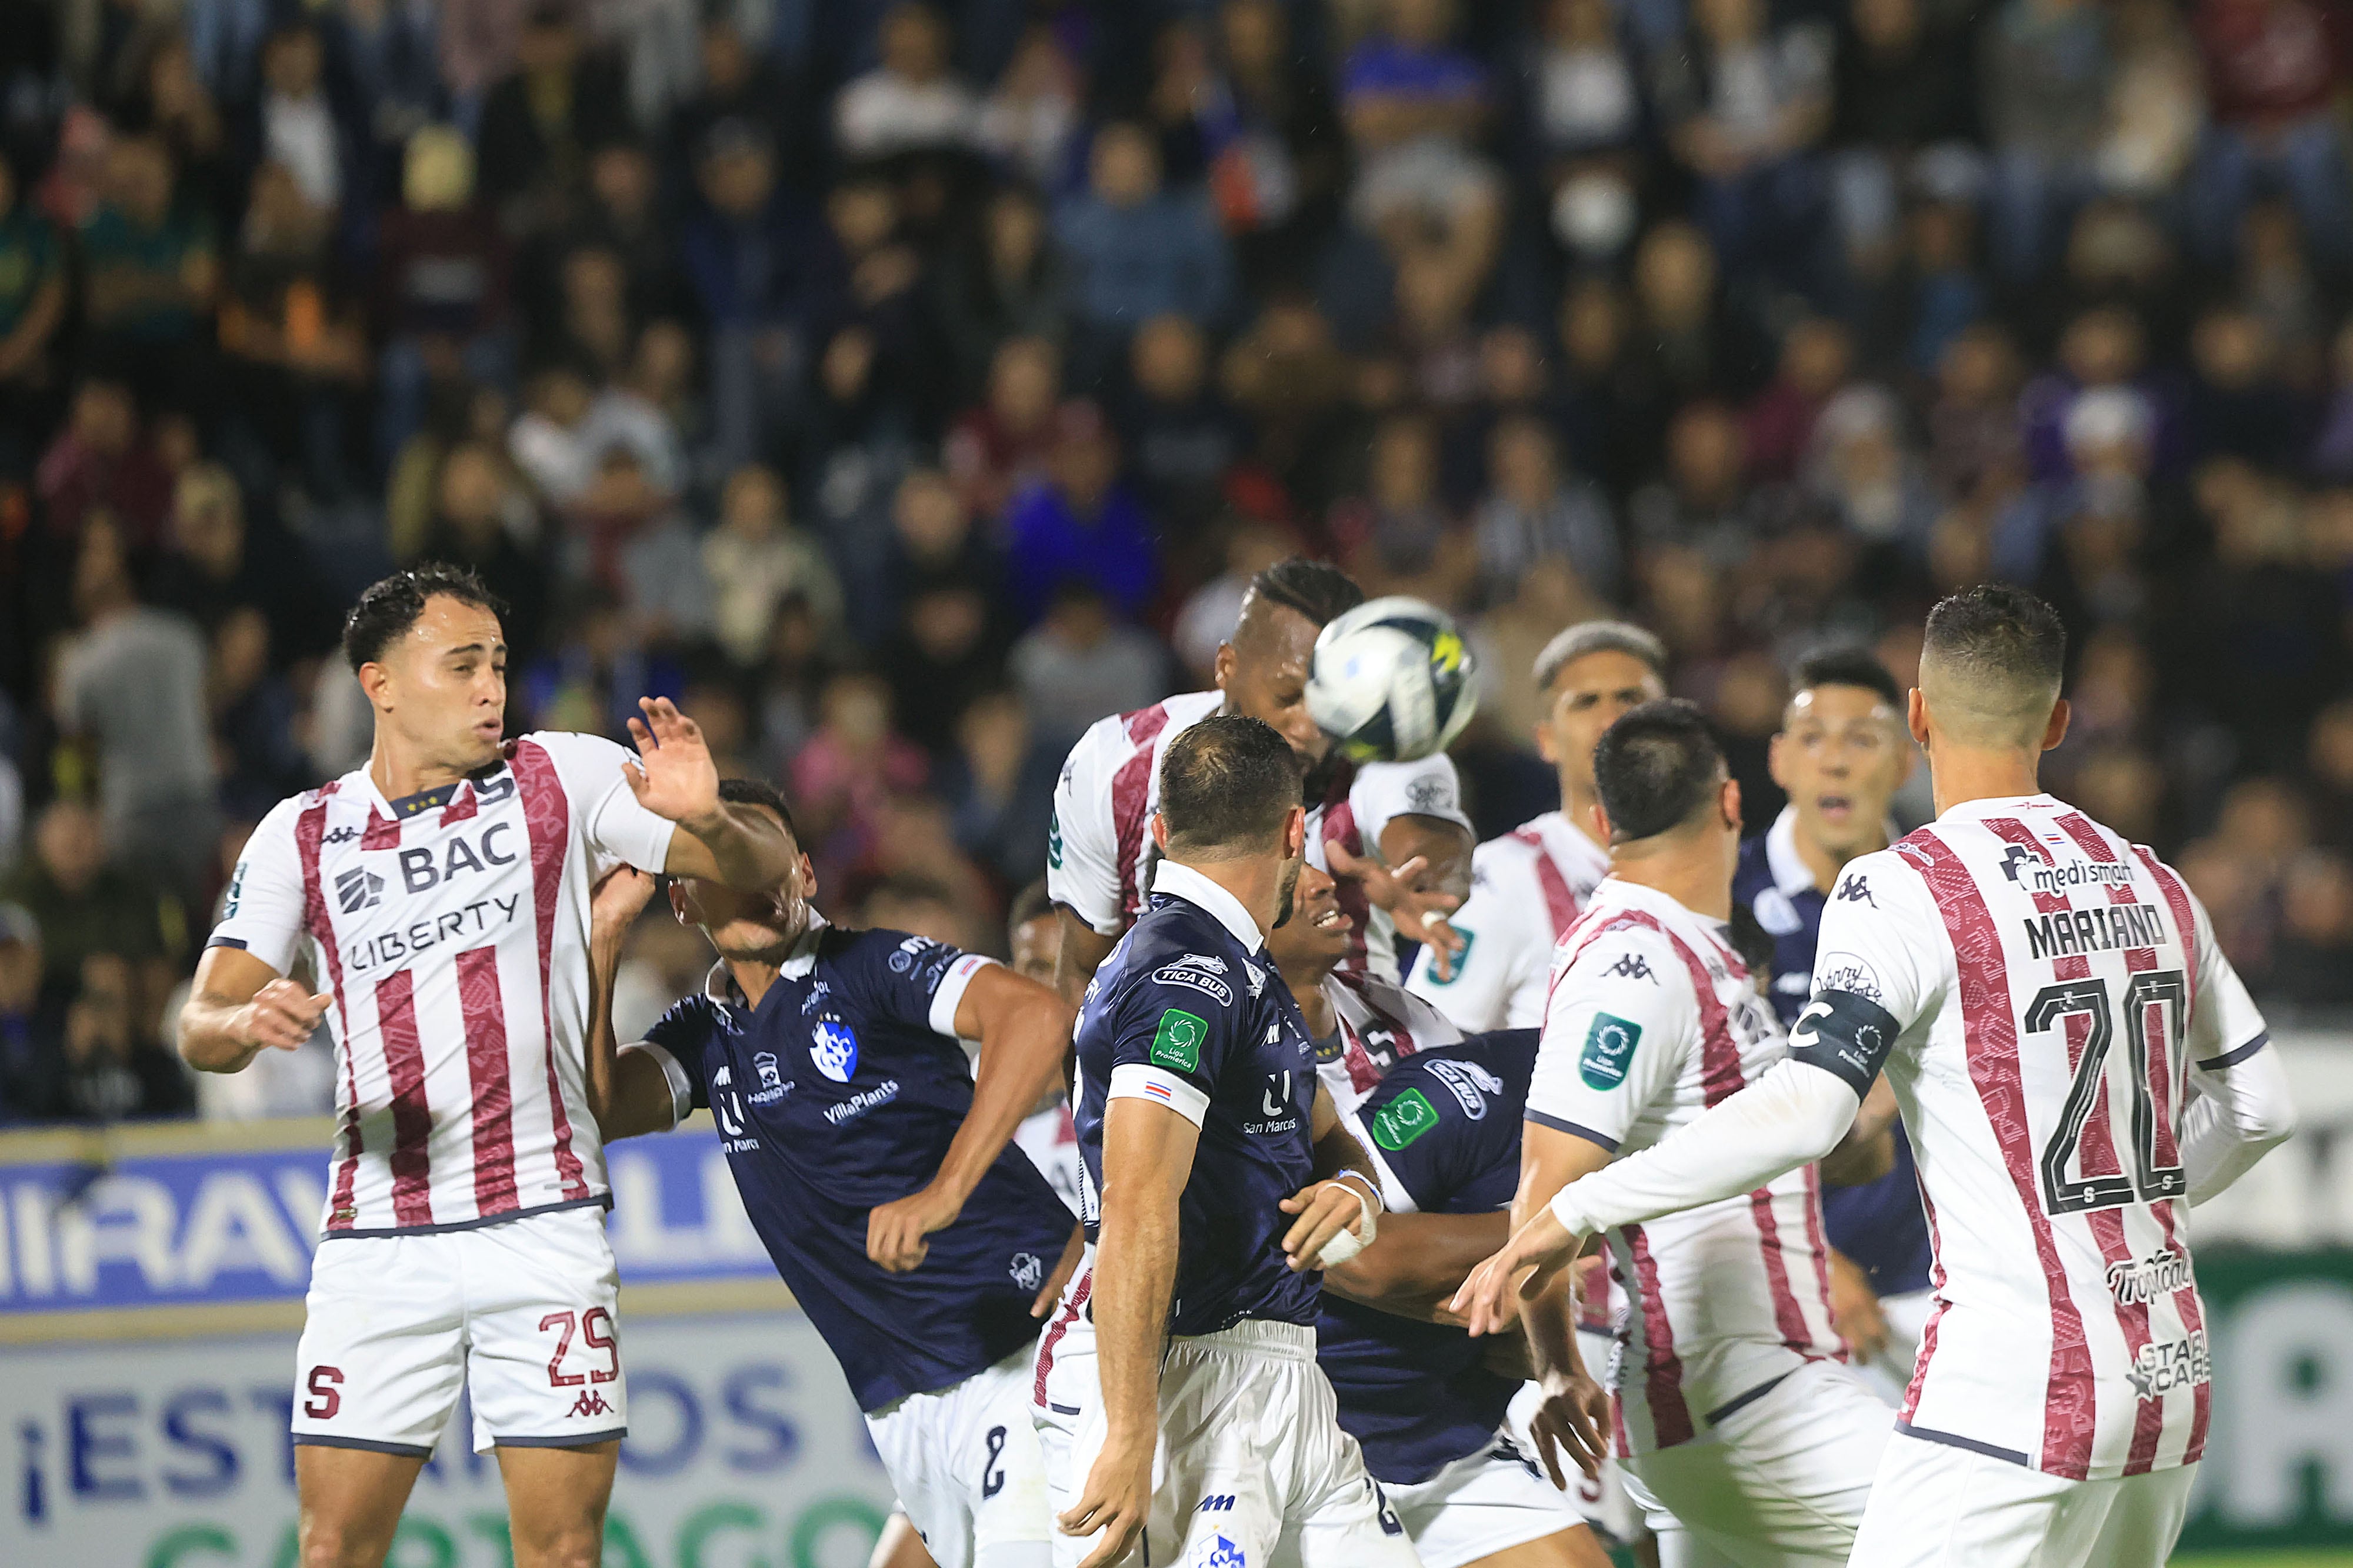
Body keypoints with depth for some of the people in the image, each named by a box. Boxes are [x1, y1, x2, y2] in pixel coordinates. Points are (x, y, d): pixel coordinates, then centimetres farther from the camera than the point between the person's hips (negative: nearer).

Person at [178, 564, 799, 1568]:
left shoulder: (562, 779, 2)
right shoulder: (302, 836, 6)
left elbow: (764, 870, 1)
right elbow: (200, 1024, 2)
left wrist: (709, 822, -22)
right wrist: (247, 1022, -22)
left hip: (544, 1228, -1)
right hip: (378, 1247, 1)